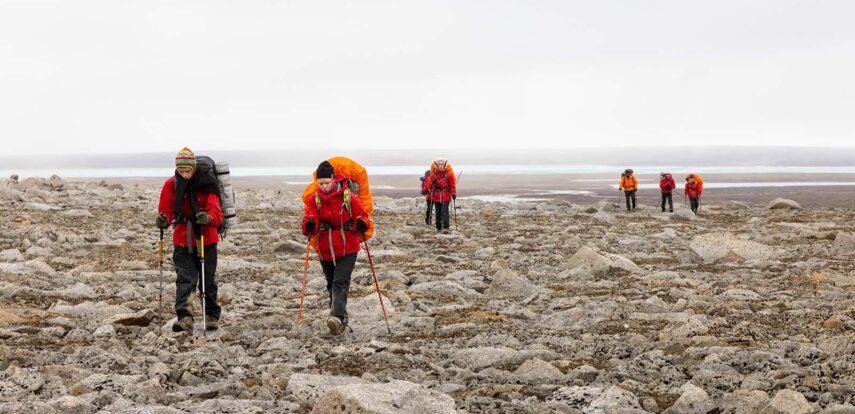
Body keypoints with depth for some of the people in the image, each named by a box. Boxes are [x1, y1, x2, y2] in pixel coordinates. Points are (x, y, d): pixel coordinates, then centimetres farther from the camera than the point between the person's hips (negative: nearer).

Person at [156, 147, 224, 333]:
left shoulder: (206, 185, -12)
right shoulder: (171, 184, -3)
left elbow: (216, 212, -19)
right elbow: (166, 210, 0)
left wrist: (208, 217, -41)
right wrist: (163, 220, -23)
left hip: (206, 239, -1)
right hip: (182, 240, 1)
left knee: (208, 280, 10)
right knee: (185, 279, -10)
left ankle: (212, 316, 27)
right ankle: (184, 317, -18)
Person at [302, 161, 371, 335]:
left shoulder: (349, 197, -10)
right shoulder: (315, 199, -1)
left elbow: (362, 216, -4)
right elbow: (309, 218, -10)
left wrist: (362, 224, -27)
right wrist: (309, 225, -34)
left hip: (347, 249, -4)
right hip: (325, 250, 4)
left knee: (340, 283, -19)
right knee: (331, 285, 14)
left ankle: (337, 317, -30)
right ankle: (340, 318, 29)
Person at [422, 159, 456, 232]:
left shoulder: (448, 174, -1)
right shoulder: (433, 175, 2)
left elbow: (452, 184, 4)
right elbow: (429, 184, 5)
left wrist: (453, 193, -1)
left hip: (446, 196, -2)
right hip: (436, 196, 2)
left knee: (444, 212, -13)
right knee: (438, 212, 10)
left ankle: (445, 227, -15)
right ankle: (438, 227, 20)